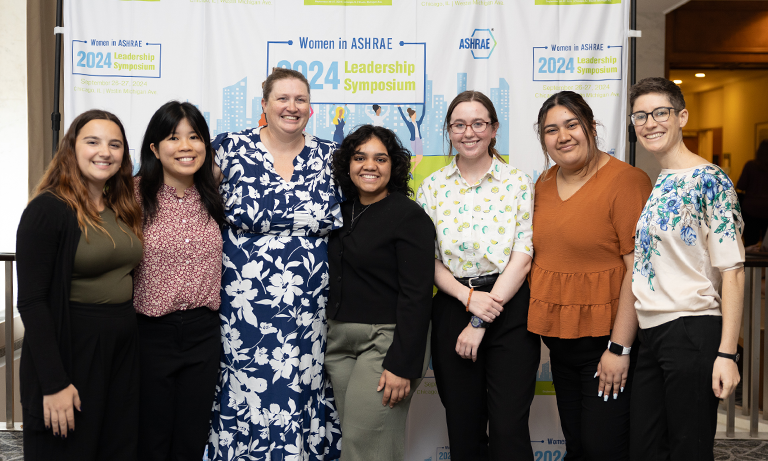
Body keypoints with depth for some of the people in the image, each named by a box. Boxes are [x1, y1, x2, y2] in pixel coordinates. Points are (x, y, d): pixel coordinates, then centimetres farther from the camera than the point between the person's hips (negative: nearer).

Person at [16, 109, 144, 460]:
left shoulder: (124, 210, 9)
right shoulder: (48, 209, -12)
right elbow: (31, 301, -16)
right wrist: (55, 383, -19)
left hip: (123, 351, 6)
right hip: (71, 351, -6)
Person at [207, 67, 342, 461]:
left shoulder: (329, 156, 7)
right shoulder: (230, 149, 2)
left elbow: (345, 223, 16)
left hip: (312, 310, 2)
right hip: (244, 307, -1)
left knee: (304, 393, 7)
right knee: (247, 399, 1)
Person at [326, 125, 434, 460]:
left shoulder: (409, 216, -11)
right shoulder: (344, 212, 10)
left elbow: (417, 296, -16)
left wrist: (403, 365, -19)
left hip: (387, 340, -7)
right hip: (340, 338, 7)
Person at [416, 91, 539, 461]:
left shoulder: (518, 183, 1)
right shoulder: (432, 187, 7)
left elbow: (522, 258, -6)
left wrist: (482, 321, -10)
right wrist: (469, 297, -13)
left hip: (509, 310, -2)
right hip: (453, 309, 2)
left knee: (508, 430, -2)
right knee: (463, 430, 10)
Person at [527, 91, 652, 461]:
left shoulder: (626, 181, -12)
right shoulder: (544, 184, 9)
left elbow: (639, 269, -17)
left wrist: (619, 347, -19)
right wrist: (546, 332, 14)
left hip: (607, 339, -6)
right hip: (559, 338, 7)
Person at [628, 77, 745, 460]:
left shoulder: (709, 180, -8)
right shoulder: (648, 185, 13)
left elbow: (732, 270, -13)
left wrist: (726, 352, -18)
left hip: (692, 330, -7)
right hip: (647, 333, 7)